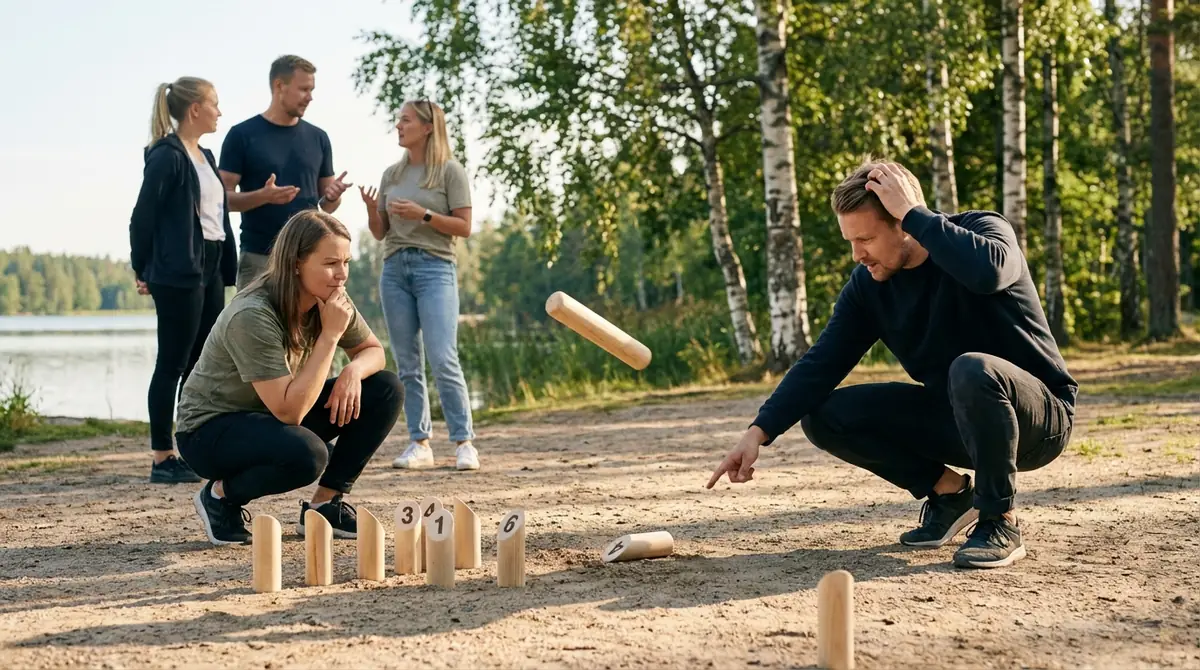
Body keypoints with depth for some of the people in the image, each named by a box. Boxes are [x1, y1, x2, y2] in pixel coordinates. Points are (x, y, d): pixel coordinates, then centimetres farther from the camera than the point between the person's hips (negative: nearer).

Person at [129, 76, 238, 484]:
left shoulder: (205, 157, 16)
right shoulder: (166, 157, -11)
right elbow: (143, 216, -9)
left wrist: (225, 269, 10)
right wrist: (142, 270, -2)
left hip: (210, 269, 9)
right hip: (178, 273, -9)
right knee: (172, 364, -4)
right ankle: (163, 459, 1)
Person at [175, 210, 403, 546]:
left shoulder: (331, 300, -8)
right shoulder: (252, 316, -30)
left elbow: (373, 351, 7)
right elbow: (289, 411, -33)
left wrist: (354, 371, -18)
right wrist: (330, 335, -33)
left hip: (277, 417, 8)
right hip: (211, 429, -8)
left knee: (386, 389, -7)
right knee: (306, 453, -38)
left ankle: (325, 505, 1)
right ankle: (222, 496, -7)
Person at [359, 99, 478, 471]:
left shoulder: (450, 171, 0)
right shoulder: (391, 174, 14)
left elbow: (464, 227, -3)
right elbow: (380, 232, 16)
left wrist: (423, 215, -14)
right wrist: (372, 210, -4)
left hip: (435, 269, -5)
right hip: (394, 269, 5)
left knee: (443, 360, -12)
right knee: (407, 364, 4)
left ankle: (464, 443, -6)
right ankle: (419, 444, 8)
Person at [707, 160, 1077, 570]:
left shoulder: (983, 229, -17)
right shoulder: (868, 284, -3)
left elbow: (988, 271, -43)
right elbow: (821, 363, -6)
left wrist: (914, 213, -33)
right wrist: (759, 433, -17)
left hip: (1039, 416, -6)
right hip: (950, 417, 6)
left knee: (972, 370, -39)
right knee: (823, 416, -7)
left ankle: (1000, 523, -20)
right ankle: (947, 490, 6)